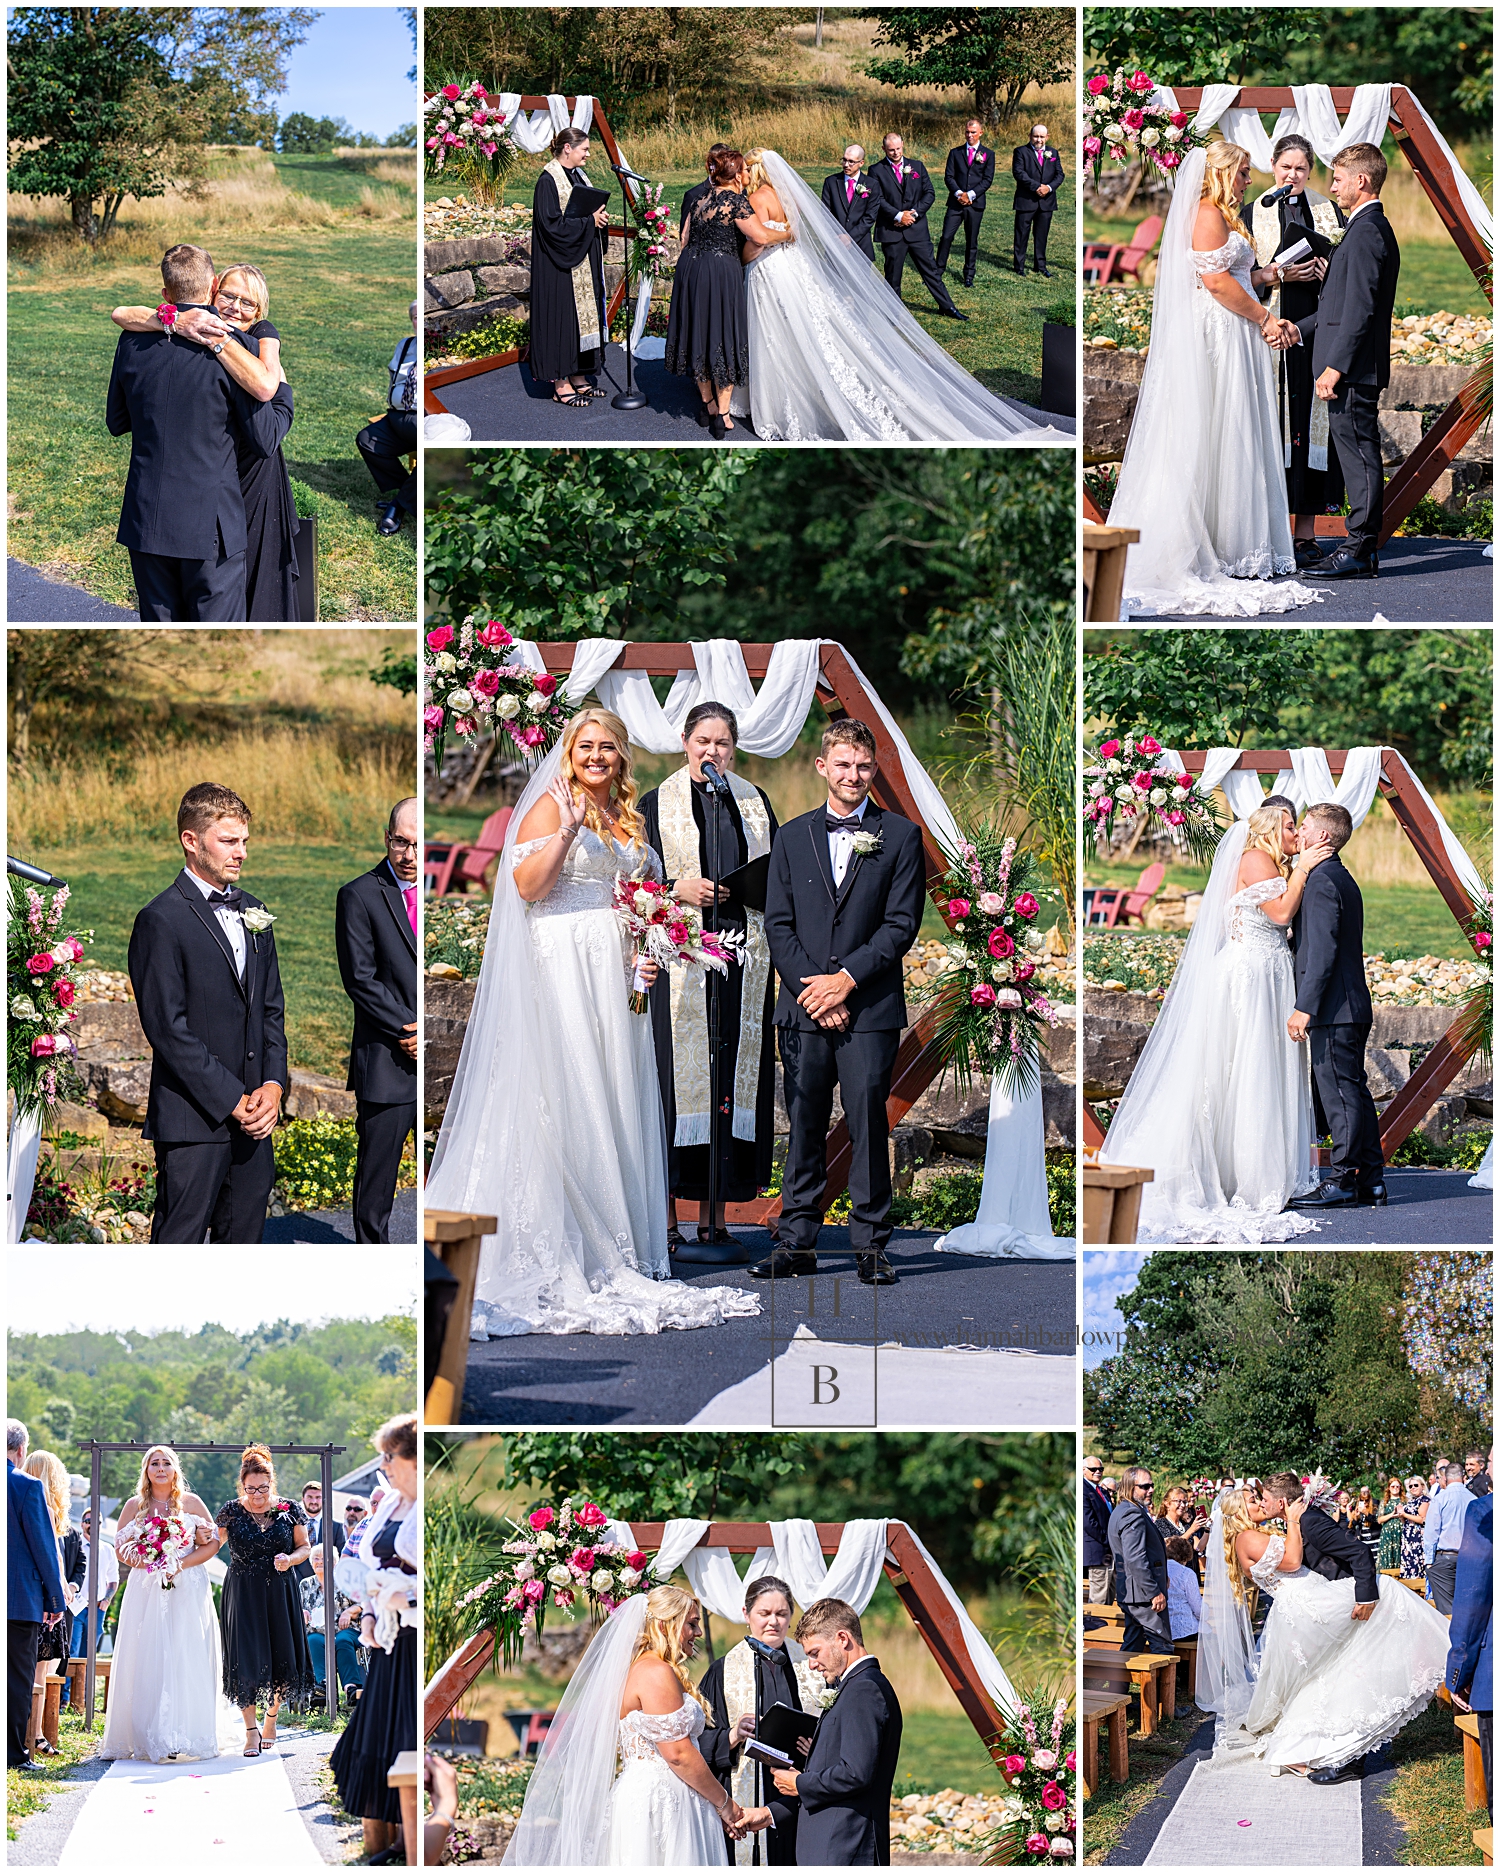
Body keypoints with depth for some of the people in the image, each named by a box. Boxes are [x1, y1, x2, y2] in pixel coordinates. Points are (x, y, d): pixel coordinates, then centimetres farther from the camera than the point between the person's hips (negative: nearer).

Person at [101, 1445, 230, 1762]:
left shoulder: (191, 1503, 6)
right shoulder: (135, 1506, 10)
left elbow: (212, 1544, 2)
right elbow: (121, 1548, 7)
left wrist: (181, 1563, -12)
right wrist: (147, 1562, -12)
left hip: (187, 1590, -1)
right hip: (145, 1590, 1)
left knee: (186, 1660, -7)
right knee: (147, 1661, -5)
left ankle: (186, 1735, -7)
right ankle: (147, 1738, -3)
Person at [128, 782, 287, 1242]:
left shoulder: (252, 912, 15)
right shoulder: (162, 920, -9)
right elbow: (167, 1028, -14)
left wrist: (273, 1084, 2)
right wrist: (232, 1100, -14)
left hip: (253, 1116, 7)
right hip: (193, 1120, -7)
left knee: (244, 1239, 10)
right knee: (181, 1239, -5)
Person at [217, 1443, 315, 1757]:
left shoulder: (289, 1510, 0)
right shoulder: (231, 1512, -2)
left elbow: (304, 1547, 7)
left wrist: (290, 1559, -12)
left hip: (280, 1593, 1)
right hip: (242, 1595, -1)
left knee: (282, 1658, 3)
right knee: (246, 1659, -8)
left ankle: (271, 1719, 26)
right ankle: (251, 1729, -1)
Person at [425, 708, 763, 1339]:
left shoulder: (629, 817, 18)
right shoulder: (550, 806, -2)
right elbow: (526, 886, -13)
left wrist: (649, 951, 9)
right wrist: (568, 828, -20)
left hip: (618, 972, 7)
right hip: (564, 966, -7)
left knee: (618, 1094, 4)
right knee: (569, 1096, -8)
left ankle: (617, 1252, 8)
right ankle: (569, 1256, -6)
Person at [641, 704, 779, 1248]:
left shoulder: (754, 802, 15)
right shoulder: (657, 804, 7)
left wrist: (757, 886, -5)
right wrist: (678, 889, -14)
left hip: (742, 957, 3)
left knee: (733, 1074, 0)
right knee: (676, 1074, -8)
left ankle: (714, 1212, 4)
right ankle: (667, 1214, -6)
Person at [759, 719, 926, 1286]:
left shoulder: (900, 836, 5)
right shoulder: (792, 837, 13)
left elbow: (902, 924, -2)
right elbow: (778, 924, 7)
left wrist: (847, 979, -10)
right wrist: (809, 988, -6)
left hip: (870, 1009, -2)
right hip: (802, 1009, 2)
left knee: (868, 1126, -3)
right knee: (803, 1127, 4)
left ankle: (871, 1245, 4)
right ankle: (797, 1242, 10)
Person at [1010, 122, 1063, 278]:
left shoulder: (1053, 153, 12)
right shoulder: (1021, 152, -1)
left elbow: (1059, 174, 8)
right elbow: (1018, 172, -13)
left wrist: (1049, 187, -12)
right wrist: (1036, 187, -20)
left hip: (1047, 200, 4)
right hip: (1026, 200, -3)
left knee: (1042, 235, 9)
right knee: (1022, 234, 1)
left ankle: (1041, 266, 18)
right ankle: (1019, 266, 8)